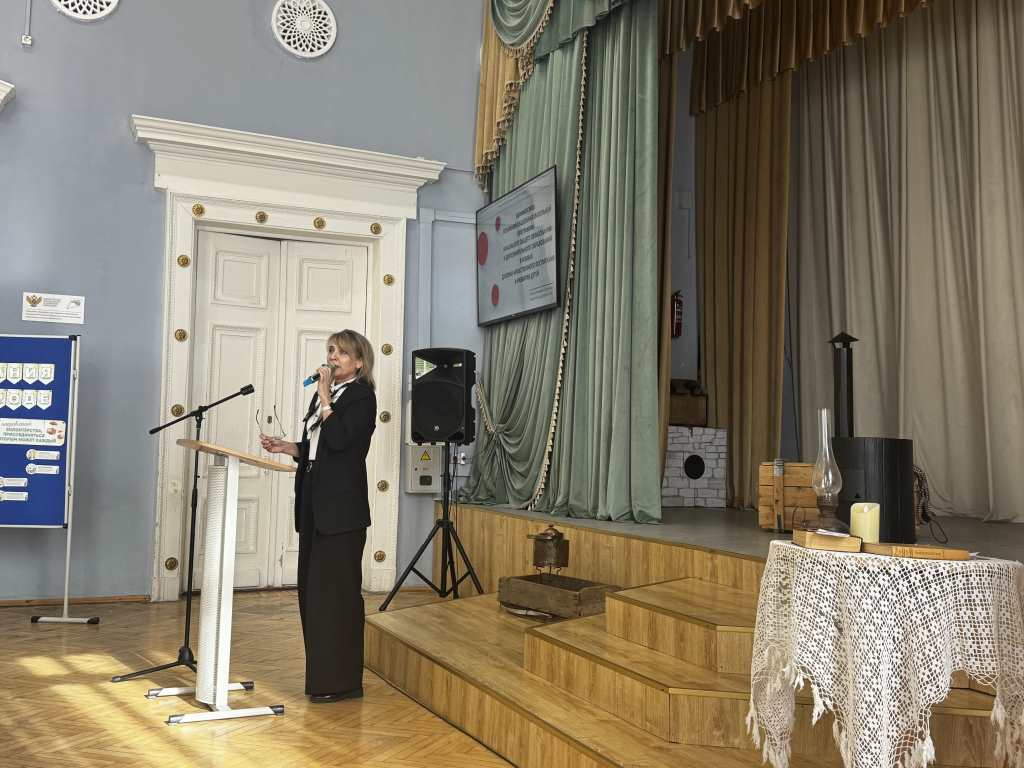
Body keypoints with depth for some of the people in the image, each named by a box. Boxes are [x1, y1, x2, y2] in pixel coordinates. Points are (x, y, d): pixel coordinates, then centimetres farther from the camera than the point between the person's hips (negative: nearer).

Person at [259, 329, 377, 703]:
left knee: (335, 590, -5)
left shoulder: (361, 396, -7)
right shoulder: (326, 392, 16)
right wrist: (285, 447, 4)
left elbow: (338, 440, -21)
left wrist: (325, 398, -15)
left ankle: (341, 681, 4)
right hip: (315, 503, 9)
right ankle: (321, 673, 21)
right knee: (312, 588, 11)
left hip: (341, 508, -8)